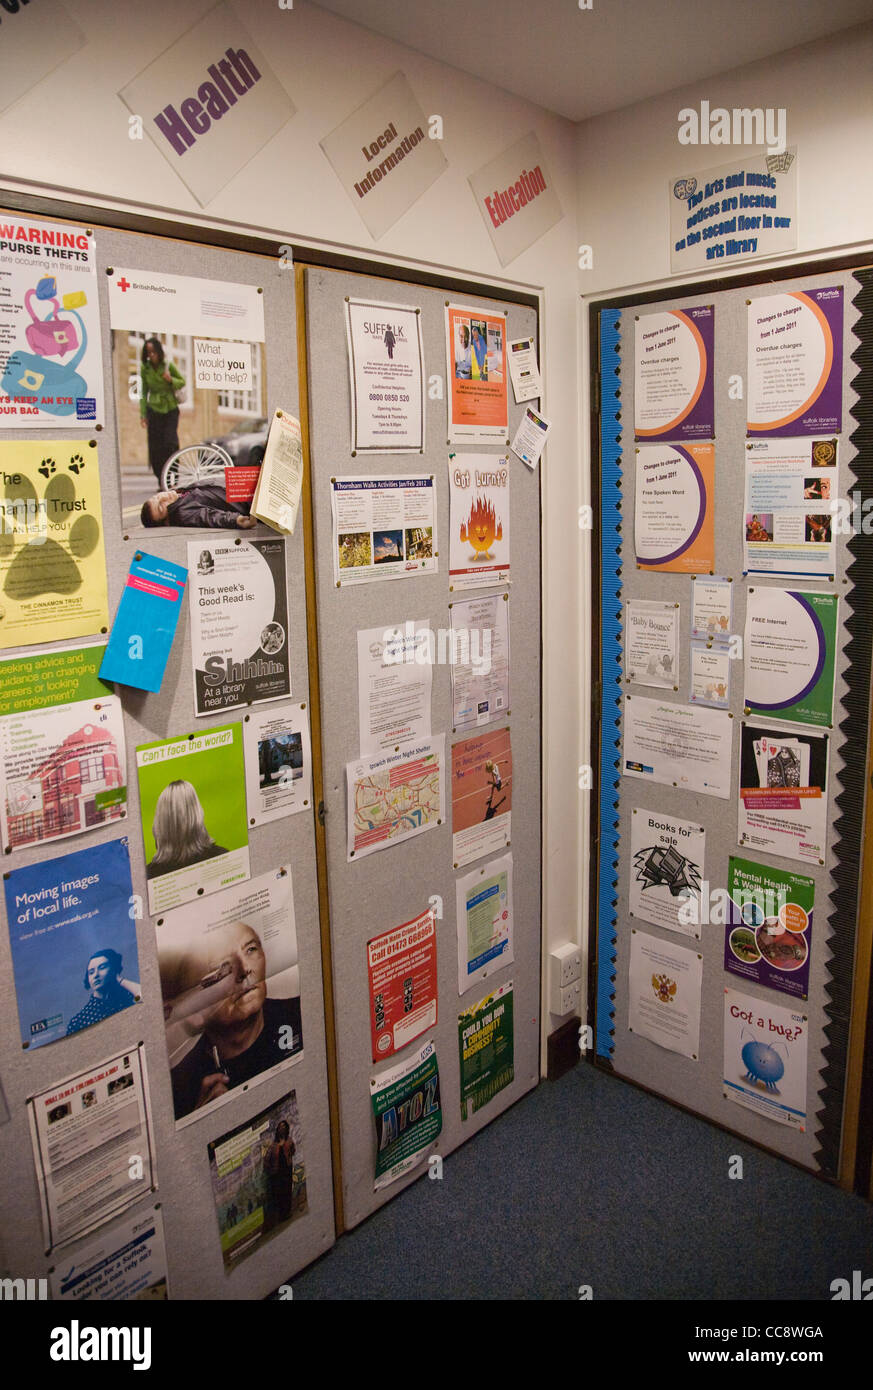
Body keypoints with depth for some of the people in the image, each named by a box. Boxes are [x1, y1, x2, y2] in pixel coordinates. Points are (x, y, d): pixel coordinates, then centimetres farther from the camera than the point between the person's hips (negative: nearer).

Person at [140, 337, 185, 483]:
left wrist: (171, 380, -14)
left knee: (170, 443, -14)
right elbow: (144, 392, 5)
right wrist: (143, 414, 1)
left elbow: (182, 382, 8)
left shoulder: (169, 366, -4)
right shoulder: (145, 368, 1)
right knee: (155, 447, -2)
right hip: (154, 409, 1)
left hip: (171, 409, -1)